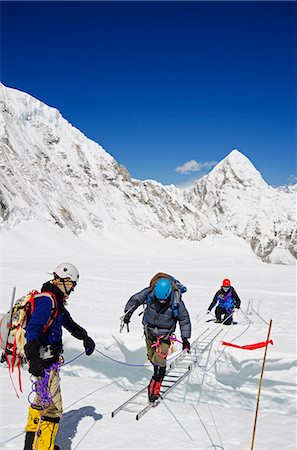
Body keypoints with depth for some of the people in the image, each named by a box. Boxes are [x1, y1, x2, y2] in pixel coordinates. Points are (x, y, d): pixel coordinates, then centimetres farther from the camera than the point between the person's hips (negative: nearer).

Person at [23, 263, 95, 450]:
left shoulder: (57, 301, 14)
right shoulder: (46, 300, -19)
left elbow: (69, 322, 29)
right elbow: (33, 329, -31)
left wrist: (85, 337, 23)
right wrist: (34, 359, -41)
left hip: (49, 358, 11)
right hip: (44, 361, -11)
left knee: (42, 398, 25)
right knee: (53, 407, -6)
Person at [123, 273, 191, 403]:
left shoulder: (176, 302, -25)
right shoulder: (149, 293, -21)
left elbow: (184, 319, -10)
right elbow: (135, 300, -3)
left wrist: (185, 338, -10)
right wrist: (128, 312, -14)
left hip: (165, 333, -3)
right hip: (149, 330, 4)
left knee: (159, 359, -16)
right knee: (151, 356, 16)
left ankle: (156, 387, -5)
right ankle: (158, 373, 42)